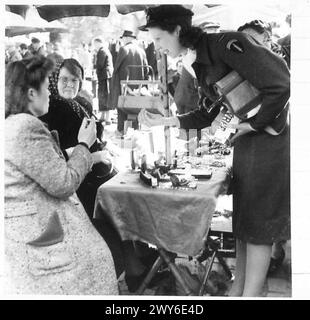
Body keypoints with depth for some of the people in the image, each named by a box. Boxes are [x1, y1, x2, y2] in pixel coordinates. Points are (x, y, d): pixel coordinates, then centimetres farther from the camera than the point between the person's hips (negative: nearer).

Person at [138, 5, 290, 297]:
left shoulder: (227, 43, -20)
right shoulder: (201, 63, 8)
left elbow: (280, 86, -25)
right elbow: (205, 115, 14)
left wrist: (253, 124, -15)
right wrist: (163, 121, 5)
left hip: (271, 136, -8)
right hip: (248, 136, 8)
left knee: (257, 221, -1)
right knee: (242, 218, 12)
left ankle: (250, 293, 11)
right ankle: (238, 288, 24)